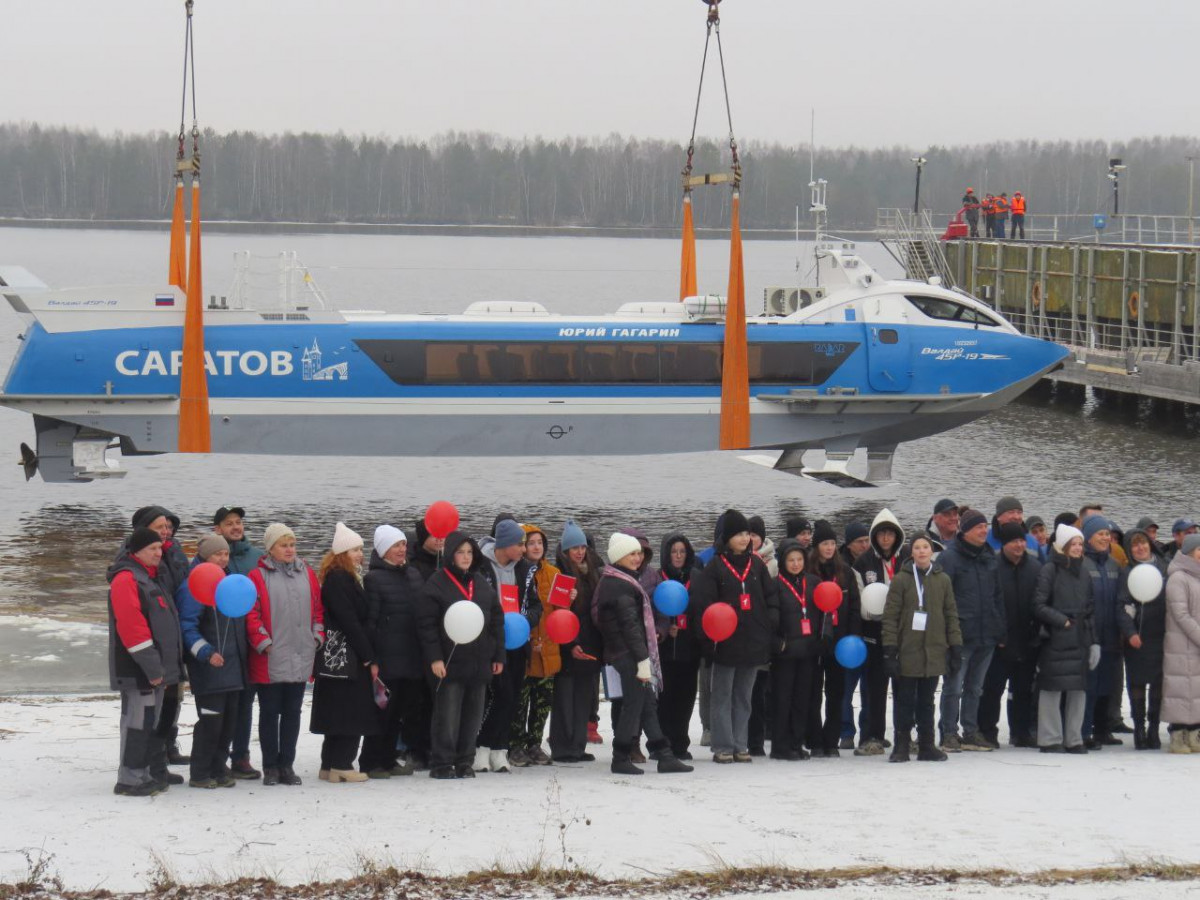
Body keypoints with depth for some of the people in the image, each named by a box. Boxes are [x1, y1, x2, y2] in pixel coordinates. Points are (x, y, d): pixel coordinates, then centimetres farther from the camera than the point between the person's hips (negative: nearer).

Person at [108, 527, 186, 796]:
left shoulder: (149, 577, 19)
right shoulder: (126, 579, -14)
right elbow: (131, 625, -22)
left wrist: (164, 666, 21)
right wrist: (151, 665, -23)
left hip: (156, 667, 10)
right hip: (138, 670, -10)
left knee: (154, 720, 16)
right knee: (139, 720, -9)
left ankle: (154, 771, 25)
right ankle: (129, 779, -6)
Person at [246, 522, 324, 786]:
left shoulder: (307, 574, 10)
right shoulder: (259, 577, -4)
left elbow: (318, 608, 14)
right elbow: (251, 613, -7)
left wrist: (317, 636, 4)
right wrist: (263, 642, -13)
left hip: (301, 660, 4)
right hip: (269, 661, -4)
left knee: (292, 712, 9)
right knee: (269, 713, 4)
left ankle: (287, 764, 17)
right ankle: (270, 767, 12)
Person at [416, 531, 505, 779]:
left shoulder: (482, 584, 13)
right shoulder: (437, 584, -4)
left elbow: (497, 621, 16)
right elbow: (426, 623, -8)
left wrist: (498, 656, 11)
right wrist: (434, 658, -14)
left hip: (479, 663, 5)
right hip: (449, 662, -5)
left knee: (473, 714, 8)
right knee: (447, 715, -5)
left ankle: (464, 762, 16)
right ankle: (442, 763, 2)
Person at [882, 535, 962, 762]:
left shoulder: (942, 580, 8)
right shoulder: (901, 579, -1)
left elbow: (951, 615, 10)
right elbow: (890, 616, -4)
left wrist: (956, 648, 5)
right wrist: (889, 649, -11)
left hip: (934, 652, 2)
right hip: (907, 652, -2)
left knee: (926, 700, 9)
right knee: (904, 701, 1)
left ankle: (926, 745, 15)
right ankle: (902, 746, 8)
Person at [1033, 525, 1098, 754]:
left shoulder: (1084, 576, 17)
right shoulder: (1049, 571, -3)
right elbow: (1039, 606, -8)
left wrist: (1093, 642, 13)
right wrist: (1062, 620, -14)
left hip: (1079, 640, 6)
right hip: (1054, 640, -6)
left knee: (1079, 689, 4)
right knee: (1052, 689, -5)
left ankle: (1074, 739, 11)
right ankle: (1050, 739, 1)